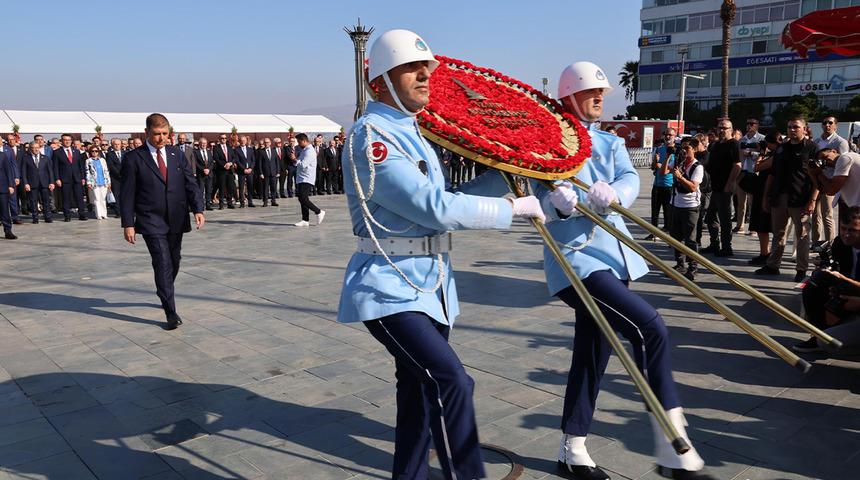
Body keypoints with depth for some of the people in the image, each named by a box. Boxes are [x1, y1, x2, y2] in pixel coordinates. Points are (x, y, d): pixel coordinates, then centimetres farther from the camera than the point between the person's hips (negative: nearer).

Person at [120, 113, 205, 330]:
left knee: (174, 263, 14)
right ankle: (171, 312, -10)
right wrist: (128, 224, -8)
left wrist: (198, 209, -11)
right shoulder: (134, 158, -3)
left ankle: (164, 294, 40)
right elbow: (127, 194, -3)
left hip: (177, 220, 4)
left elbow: (190, 183, 3)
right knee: (162, 263, -12)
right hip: (151, 221, -4)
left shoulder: (177, 154, 8)